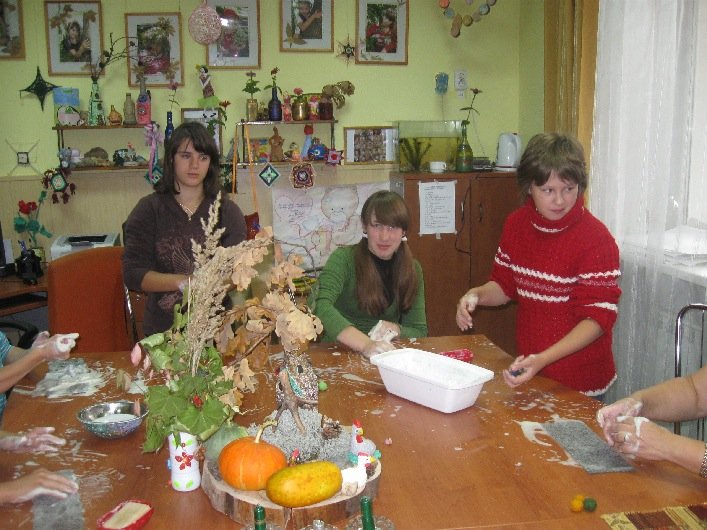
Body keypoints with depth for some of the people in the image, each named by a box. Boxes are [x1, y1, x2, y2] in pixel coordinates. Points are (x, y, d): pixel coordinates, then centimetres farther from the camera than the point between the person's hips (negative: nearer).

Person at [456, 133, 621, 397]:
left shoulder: (597, 240, -19)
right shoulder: (516, 224, -1)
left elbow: (597, 318, -20)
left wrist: (543, 359, -31)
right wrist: (477, 294, -12)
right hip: (528, 368, 5)